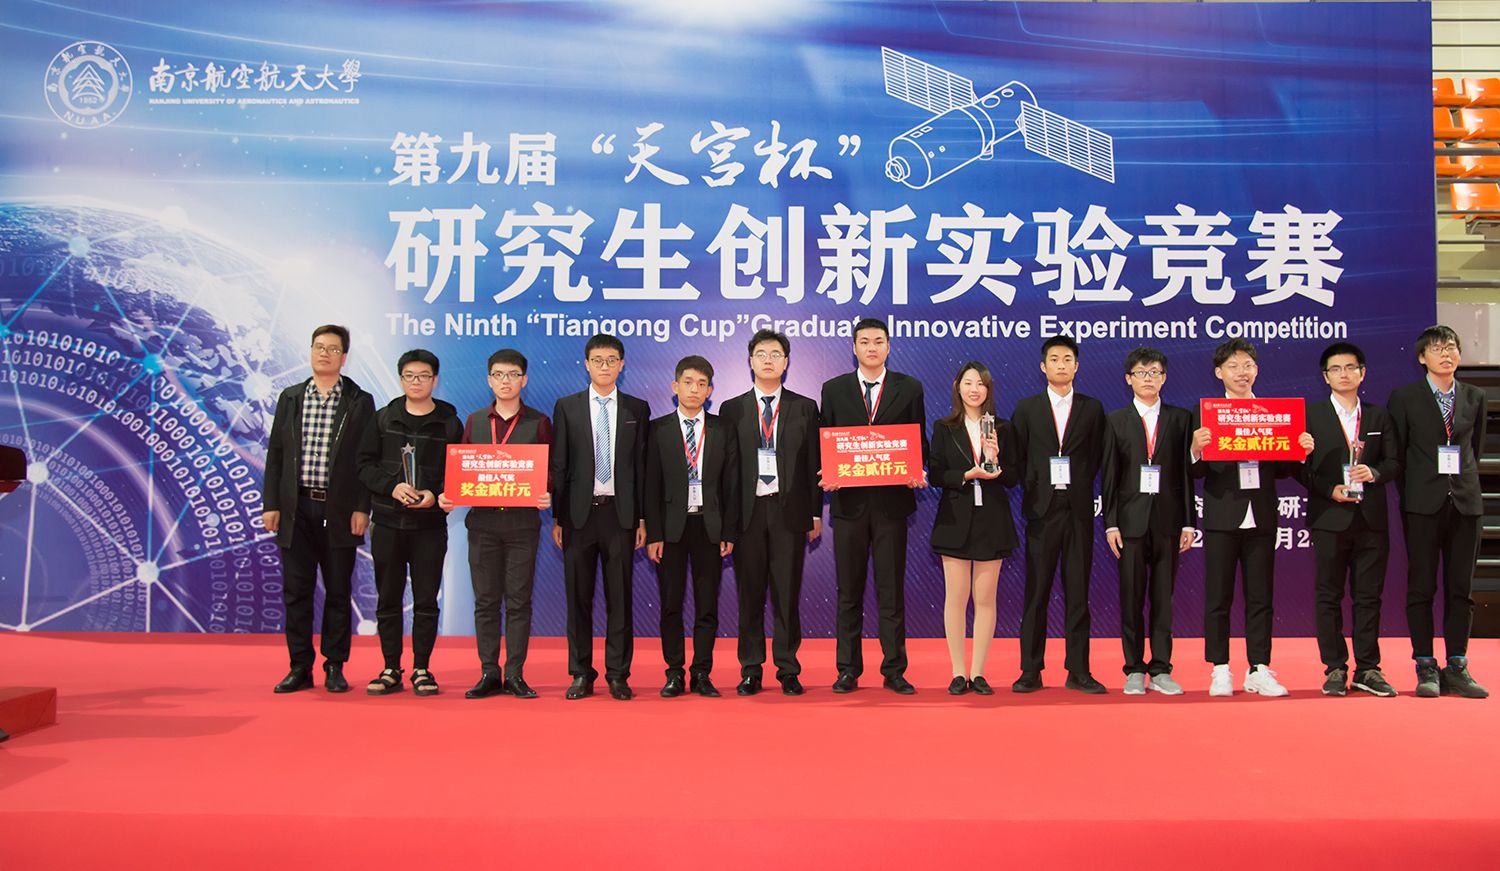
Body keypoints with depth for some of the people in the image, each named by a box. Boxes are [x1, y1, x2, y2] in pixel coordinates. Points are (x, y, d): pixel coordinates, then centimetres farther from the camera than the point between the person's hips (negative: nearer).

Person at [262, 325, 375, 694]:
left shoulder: (360, 402, 3)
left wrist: (362, 508, -8)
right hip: (297, 508, 2)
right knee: (296, 591, 5)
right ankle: (300, 667, 13)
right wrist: (271, 504, 1)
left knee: (338, 591, 5)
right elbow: (275, 454, 9)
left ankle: (335, 667, 14)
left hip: (340, 511, -2)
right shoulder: (290, 398, 10)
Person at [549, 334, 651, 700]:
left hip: (620, 513, 0)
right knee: (578, 597, 6)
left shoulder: (637, 408, 7)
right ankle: (581, 674, 16)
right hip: (578, 513, 0)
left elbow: (642, 466, 5)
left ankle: (618, 675, 12)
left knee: (619, 598, 4)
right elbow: (557, 466, 4)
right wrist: (556, 518, -1)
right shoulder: (567, 407, 6)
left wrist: (642, 519, 0)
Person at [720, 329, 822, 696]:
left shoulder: (805, 408, 8)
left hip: (789, 510, 0)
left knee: (787, 594, 3)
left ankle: (788, 671, 12)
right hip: (747, 511, 0)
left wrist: (816, 513, 2)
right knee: (750, 595, 5)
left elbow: (814, 463, 7)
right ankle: (750, 671, 13)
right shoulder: (732, 409, 8)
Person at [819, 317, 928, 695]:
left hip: (892, 499, -1)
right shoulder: (833, 389, 8)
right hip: (849, 500, 1)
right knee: (849, 590, 7)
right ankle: (848, 670, 15)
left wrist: (917, 473, -12)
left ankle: (894, 670, 11)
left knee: (892, 589, 3)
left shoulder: (910, 388, 7)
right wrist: (826, 474, -10)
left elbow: (919, 440, 7)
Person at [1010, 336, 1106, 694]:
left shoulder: (1092, 408, 9)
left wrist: (1079, 488, -2)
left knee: (1077, 593, 4)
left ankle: (1078, 672, 10)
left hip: (1079, 509, 1)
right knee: (1036, 593, 2)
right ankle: (1031, 671, 8)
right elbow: (1017, 458, 5)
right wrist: (1032, 492, -2)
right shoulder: (1026, 408, 7)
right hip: (1042, 509, -1)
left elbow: (1097, 456, 8)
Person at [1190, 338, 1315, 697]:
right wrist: (1196, 449, -26)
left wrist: (1302, 452, -10)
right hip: (1222, 516, -2)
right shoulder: (1204, 412, 0)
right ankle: (1220, 671, 13)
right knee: (1218, 598, 4)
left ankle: (1259, 671, 14)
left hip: (1261, 518, 3)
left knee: (1260, 597, 7)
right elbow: (1197, 472, -6)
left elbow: (1282, 470, 8)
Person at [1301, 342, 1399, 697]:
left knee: (1369, 595, 5)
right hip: (1329, 518, -2)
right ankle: (1335, 669, 9)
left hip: (1372, 518, 2)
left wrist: (1374, 472, -11)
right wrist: (1329, 490, -13)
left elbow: (1393, 462, 9)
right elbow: (1301, 467, -1)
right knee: (1329, 597, 2)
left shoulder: (1378, 416, 12)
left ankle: (1367, 669, 13)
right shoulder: (1311, 414, 3)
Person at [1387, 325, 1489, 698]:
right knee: (1421, 587, 0)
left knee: (1460, 587, 5)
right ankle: (1426, 668, 6)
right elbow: (1397, 452, 2)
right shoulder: (1404, 397, 1)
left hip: (1465, 501, 3)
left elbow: (1476, 447, 18)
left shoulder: (1474, 397, 10)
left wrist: (1464, 482, 11)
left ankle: (1456, 667, 11)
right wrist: (1410, 495, 0)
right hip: (1423, 504, -3)